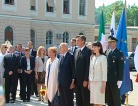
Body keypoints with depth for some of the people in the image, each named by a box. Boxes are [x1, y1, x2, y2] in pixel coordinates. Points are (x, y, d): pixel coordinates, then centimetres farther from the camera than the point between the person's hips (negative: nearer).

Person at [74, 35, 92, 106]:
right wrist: (74, 78, 9)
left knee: (86, 100, 0)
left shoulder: (88, 51, -8)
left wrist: (86, 80, -16)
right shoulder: (76, 51, 14)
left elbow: (88, 66, -13)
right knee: (78, 100, 11)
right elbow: (75, 65, 14)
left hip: (84, 80, -7)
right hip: (77, 79, 7)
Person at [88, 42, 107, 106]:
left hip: (99, 82, -6)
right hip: (92, 82, 6)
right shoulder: (92, 57, 11)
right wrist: (89, 83, 11)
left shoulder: (103, 57, -8)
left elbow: (104, 72, -10)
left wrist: (103, 85, -14)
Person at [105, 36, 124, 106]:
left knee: (116, 97, 3)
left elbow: (121, 67, -10)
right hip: (107, 79, 6)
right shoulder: (107, 52, 11)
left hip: (115, 79, -6)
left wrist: (120, 80, -14)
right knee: (108, 98, 10)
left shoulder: (119, 53, -7)